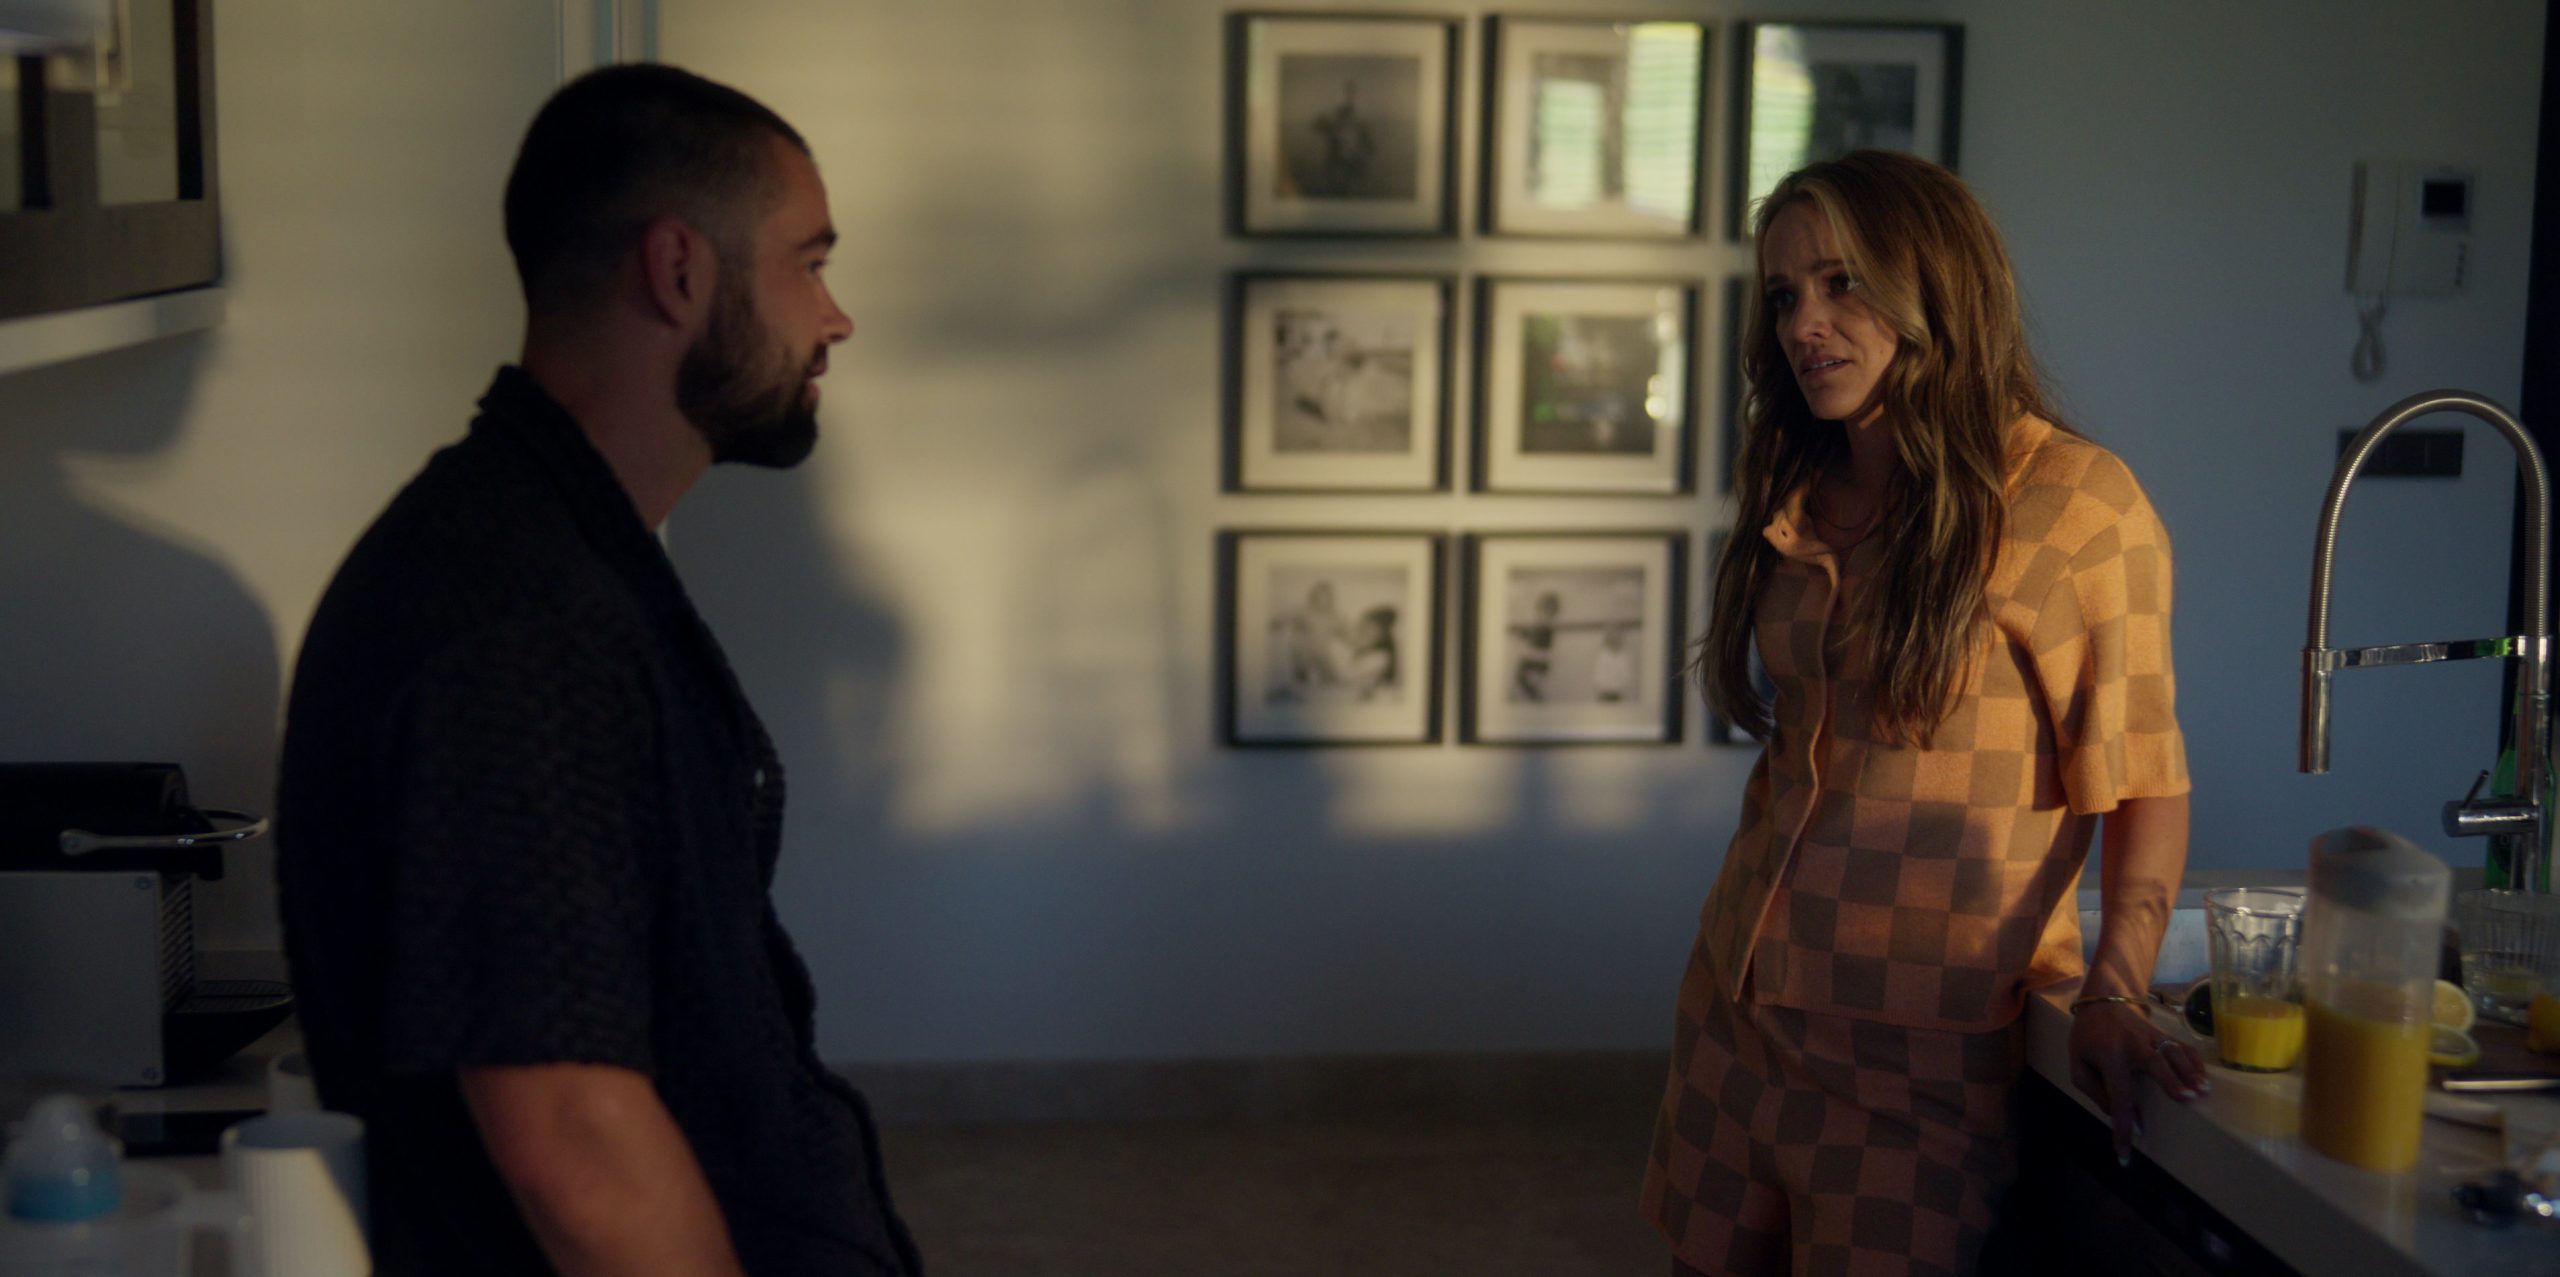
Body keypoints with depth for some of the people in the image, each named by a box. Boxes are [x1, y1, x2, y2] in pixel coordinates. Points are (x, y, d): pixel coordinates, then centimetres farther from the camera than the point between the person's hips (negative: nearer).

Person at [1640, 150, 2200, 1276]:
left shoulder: (2075, 499, -12)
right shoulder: (1800, 502, 9)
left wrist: (2114, 990, -22)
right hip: (1743, 997, 6)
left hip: (1927, 1042, -6)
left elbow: (2146, 772, -10)